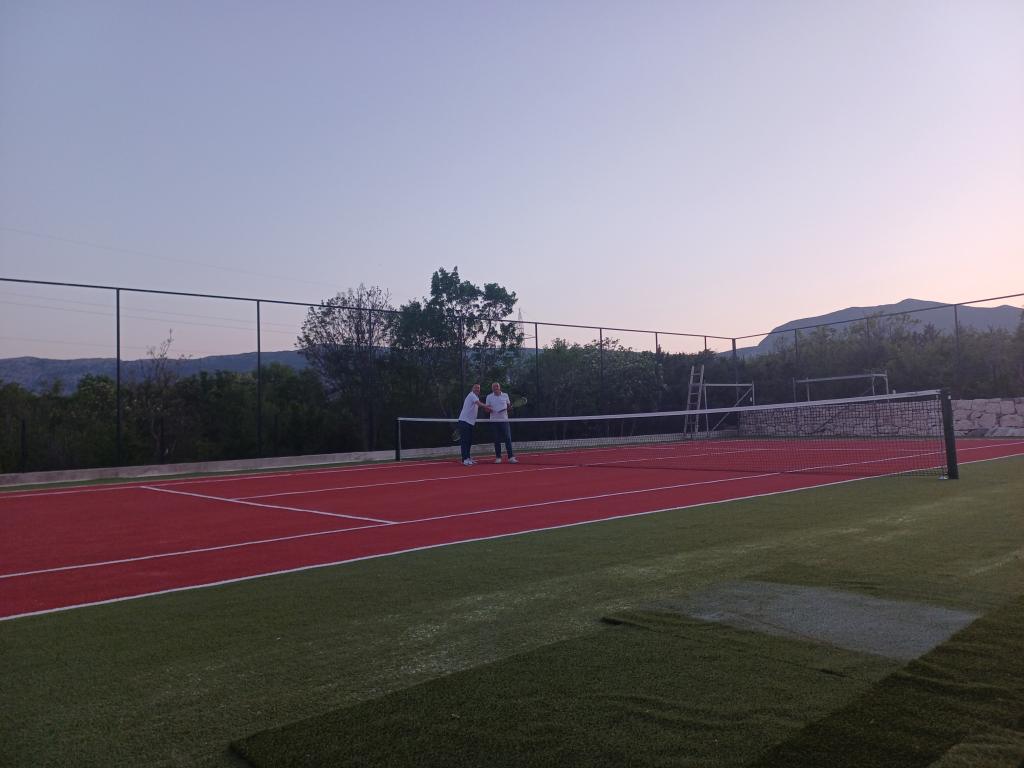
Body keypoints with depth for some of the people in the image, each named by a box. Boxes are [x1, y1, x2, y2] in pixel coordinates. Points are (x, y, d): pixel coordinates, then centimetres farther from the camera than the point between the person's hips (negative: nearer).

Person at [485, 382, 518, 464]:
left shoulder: (505, 395, 8)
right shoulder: (489, 397, 6)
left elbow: (508, 406, 14)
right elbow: (487, 408, 7)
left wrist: (510, 407, -9)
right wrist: (488, 409, -15)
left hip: (504, 420, 0)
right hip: (494, 421, 0)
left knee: (508, 438, -7)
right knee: (497, 440, 3)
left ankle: (511, 457, -7)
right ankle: (498, 458, 10)